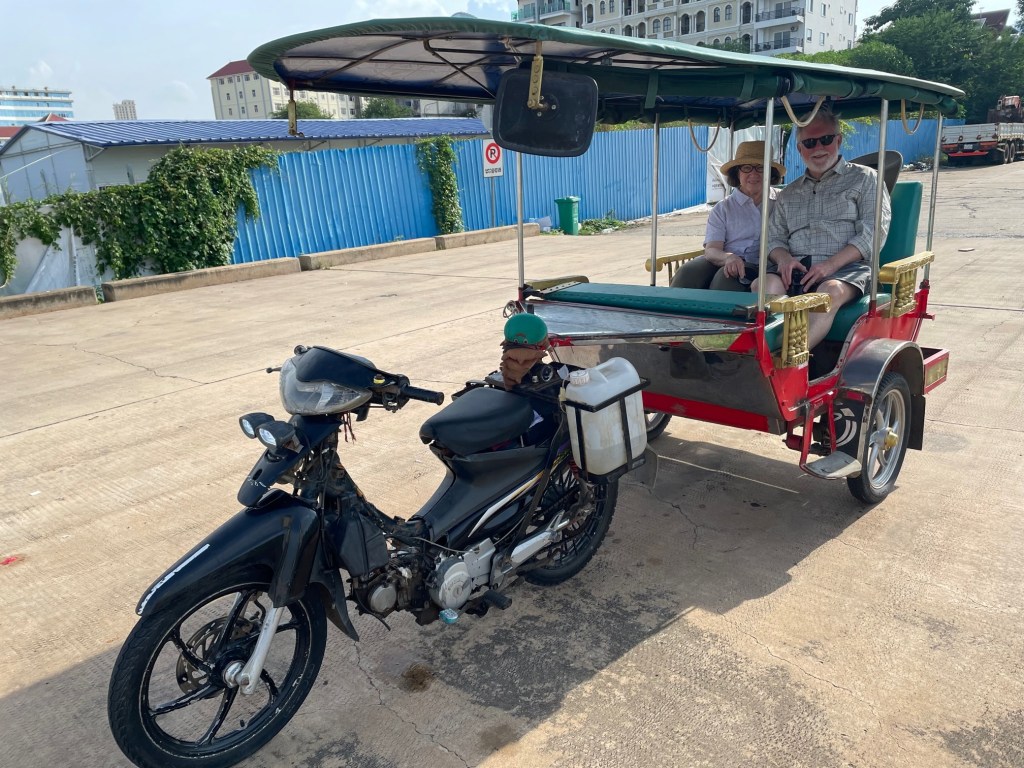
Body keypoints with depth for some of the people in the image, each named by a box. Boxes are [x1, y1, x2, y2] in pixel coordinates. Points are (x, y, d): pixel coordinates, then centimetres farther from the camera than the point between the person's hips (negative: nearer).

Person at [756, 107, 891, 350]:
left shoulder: (865, 178, 14)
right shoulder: (788, 194, 27)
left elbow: (874, 232, 1)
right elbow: (773, 237, 20)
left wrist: (831, 264, -14)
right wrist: (784, 258, -6)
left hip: (848, 268, -3)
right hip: (797, 268, 3)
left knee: (831, 291, -38)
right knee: (764, 284, -31)